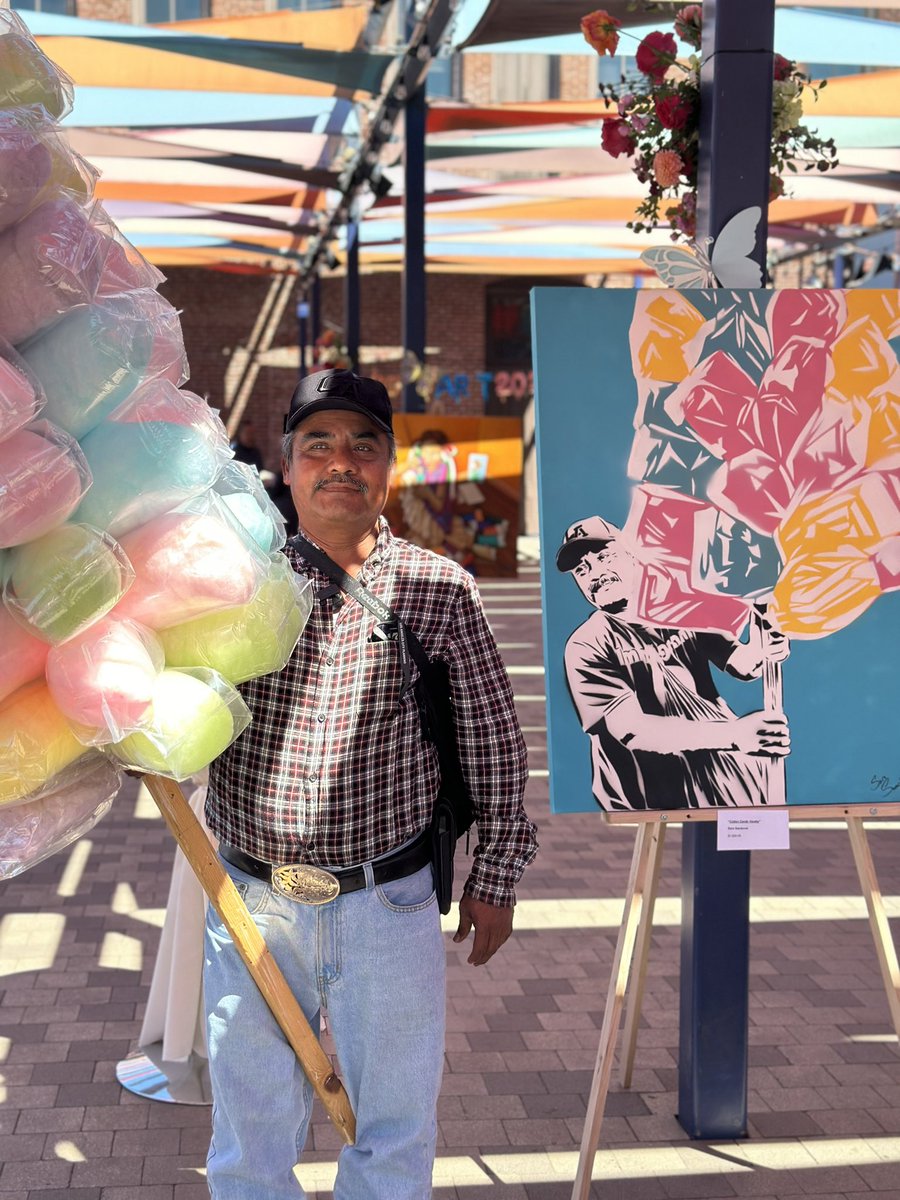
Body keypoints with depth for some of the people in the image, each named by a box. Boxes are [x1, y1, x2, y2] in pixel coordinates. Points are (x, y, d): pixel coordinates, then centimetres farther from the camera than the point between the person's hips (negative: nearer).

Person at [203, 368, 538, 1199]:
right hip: (251, 904, 1)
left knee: (396, 1129, 13)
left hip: (391, 906, 0)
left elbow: (494, 741, 4)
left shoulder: (437, 589, -2)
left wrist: (495, 877, 6)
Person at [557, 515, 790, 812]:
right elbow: (632, 731, -19)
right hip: (663, 806, -5)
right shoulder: (587, 647, -7)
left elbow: (740, 663, 6)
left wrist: (759, 651, -20)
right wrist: (734, 734, -30)